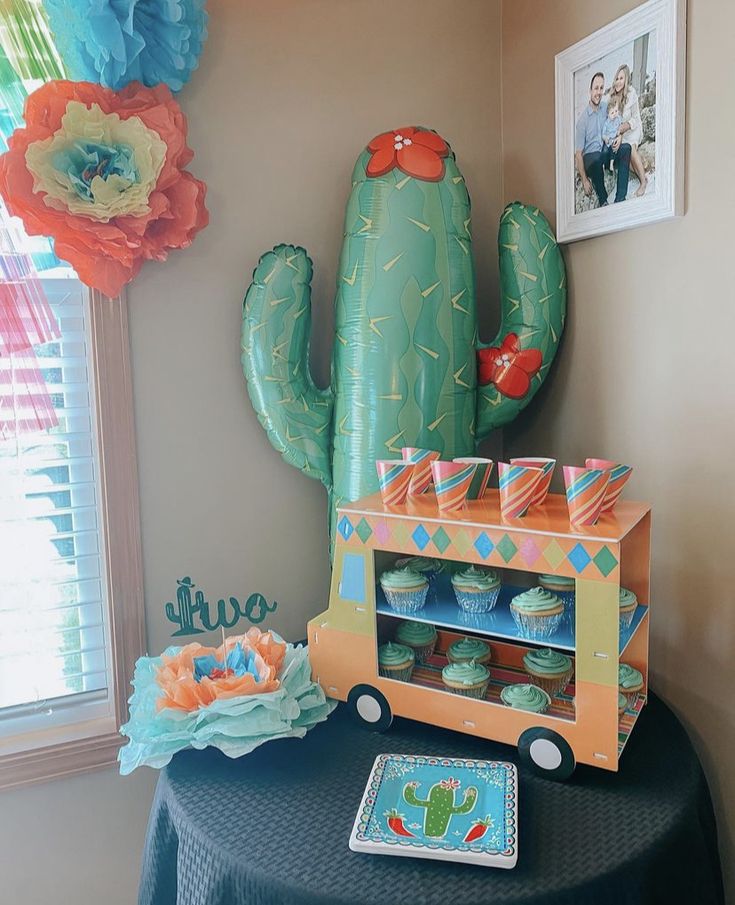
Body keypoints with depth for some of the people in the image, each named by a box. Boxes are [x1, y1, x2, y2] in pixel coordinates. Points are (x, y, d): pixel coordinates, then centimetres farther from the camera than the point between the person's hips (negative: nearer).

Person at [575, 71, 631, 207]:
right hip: (589, 156, -6)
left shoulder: (606, 107, 3)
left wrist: (619, 136, -5)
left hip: (606, 150, 6)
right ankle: (603, 200, -19)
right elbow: (578, 153, -15)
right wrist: (584, 180, -19)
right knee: (597, 158, -38)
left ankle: (620, 199, -21)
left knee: (626, 148, -19)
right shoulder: (583, 118, -14)